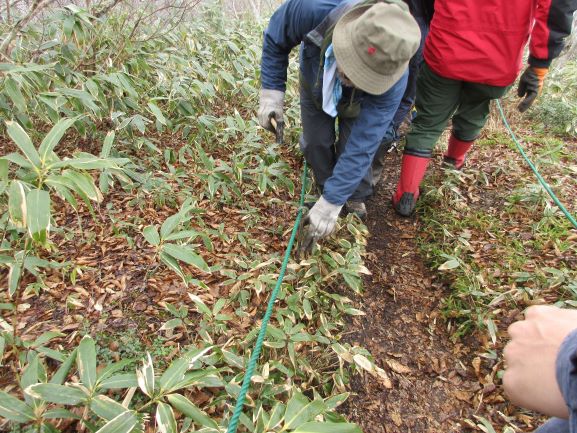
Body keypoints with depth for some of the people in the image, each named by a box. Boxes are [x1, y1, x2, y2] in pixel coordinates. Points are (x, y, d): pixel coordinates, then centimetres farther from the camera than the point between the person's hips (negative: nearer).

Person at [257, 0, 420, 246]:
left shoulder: (392, 80, -43)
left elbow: (363, 146, -39)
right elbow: (275, 40, -20)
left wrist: (332, 202, -37)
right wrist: (272, 91, -26)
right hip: (315, 86, 2)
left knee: (354, 148, -14)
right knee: (316, 142, -6)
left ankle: (355, 200, 15)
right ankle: (327, 190, 21)